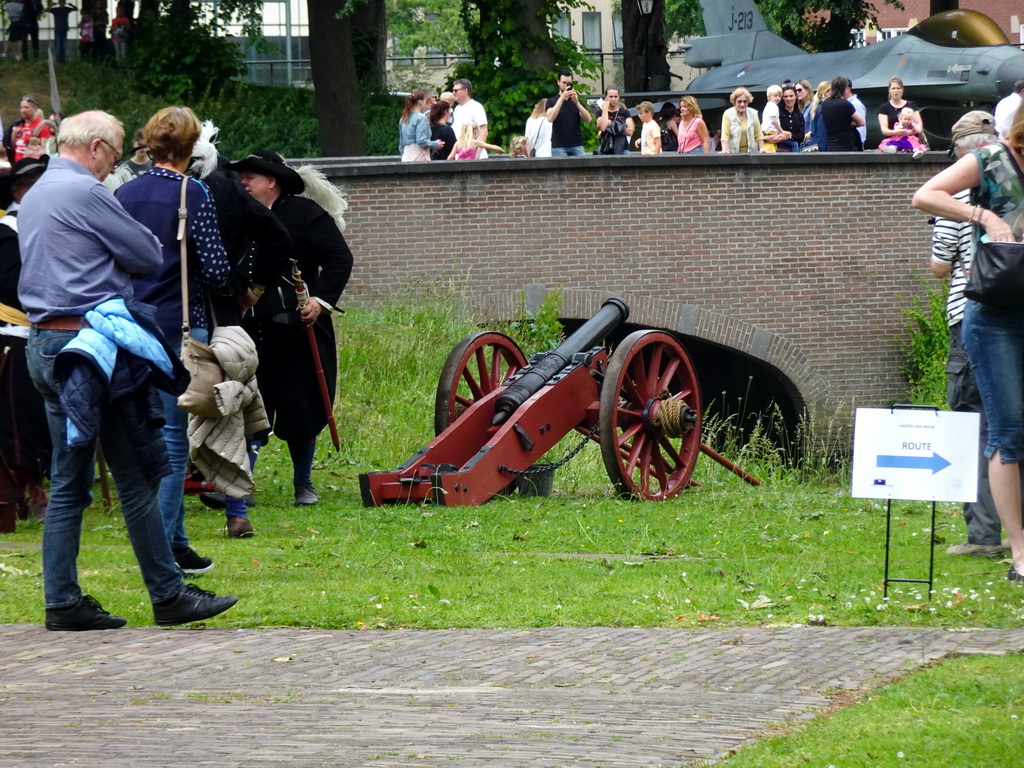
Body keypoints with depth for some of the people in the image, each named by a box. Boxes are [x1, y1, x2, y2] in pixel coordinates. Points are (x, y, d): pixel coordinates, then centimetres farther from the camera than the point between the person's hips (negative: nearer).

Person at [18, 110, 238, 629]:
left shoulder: (33, 197, 17)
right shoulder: (86, 192, -12)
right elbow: (149, 256, -7)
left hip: (44, 345, 9)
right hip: (90, 344, -9)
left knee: (68, 482, 10)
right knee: (136, 477, -4)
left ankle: (62, 601, 8)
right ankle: (168, 595, -1)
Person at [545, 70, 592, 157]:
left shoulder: (578, 101, 14)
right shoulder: (552, 101, 6)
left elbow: (588, 119, -1)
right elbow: (550, 118, -14)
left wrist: (576, 102, -15)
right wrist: (562, 99, -20)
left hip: (576, 146, 3)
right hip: (559, 146, -3)